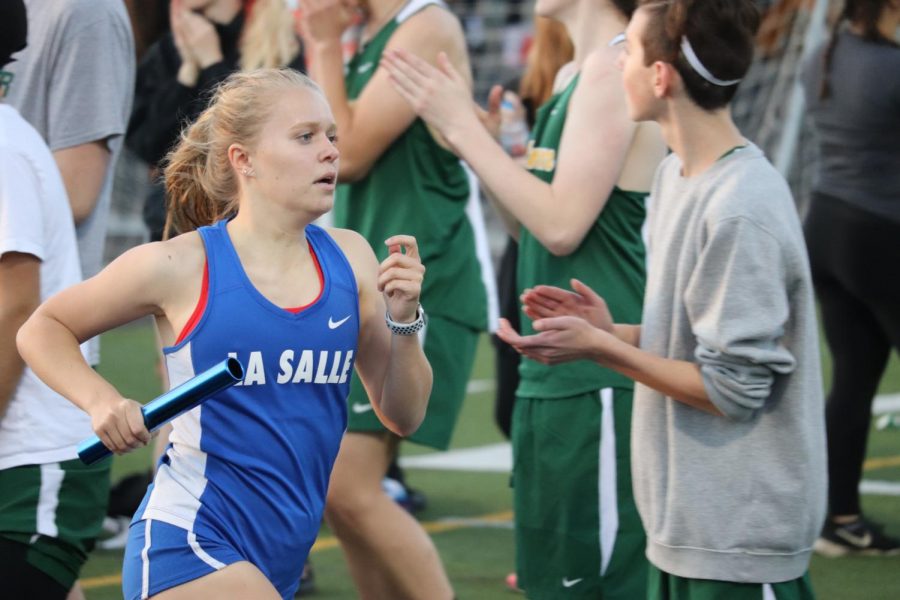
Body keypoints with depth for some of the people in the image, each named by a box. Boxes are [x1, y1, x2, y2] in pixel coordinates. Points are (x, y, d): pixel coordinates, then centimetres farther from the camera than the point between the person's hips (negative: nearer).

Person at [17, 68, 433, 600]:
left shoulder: (349, 258, 4)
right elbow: (42, 329, 5)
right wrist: (102, 401, -11)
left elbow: (403, 417, 9)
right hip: (187, 541, -6)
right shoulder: (180, 266, -9)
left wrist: (403, 320, -7)